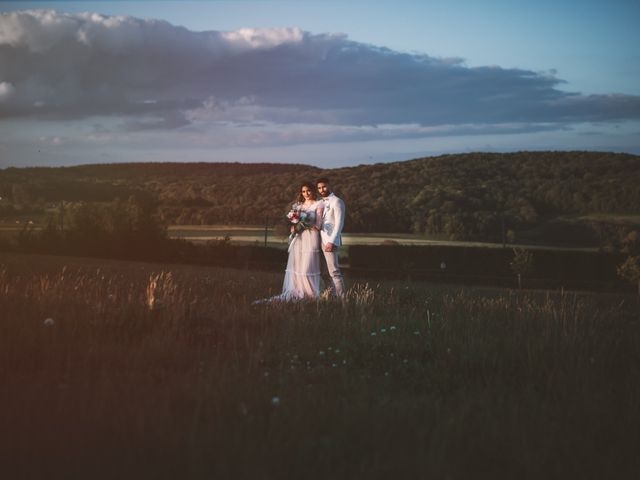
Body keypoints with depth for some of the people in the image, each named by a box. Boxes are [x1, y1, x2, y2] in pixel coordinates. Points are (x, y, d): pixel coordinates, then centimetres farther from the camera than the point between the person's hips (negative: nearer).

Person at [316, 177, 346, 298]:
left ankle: (341, 298, -10)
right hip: (321, 240, 8)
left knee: (334, 272, -11)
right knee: (325, 273, 7)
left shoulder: (336, 201, -5)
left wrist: (331, 242, -19)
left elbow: (339, 223, -12)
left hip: (330, 241, -8)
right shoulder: (322, 202, 19)